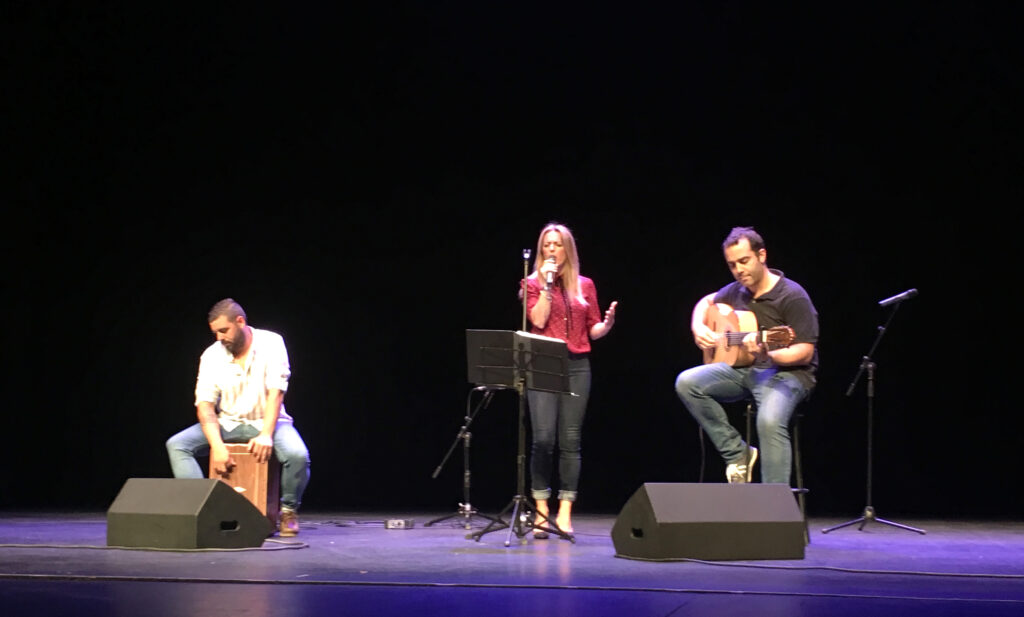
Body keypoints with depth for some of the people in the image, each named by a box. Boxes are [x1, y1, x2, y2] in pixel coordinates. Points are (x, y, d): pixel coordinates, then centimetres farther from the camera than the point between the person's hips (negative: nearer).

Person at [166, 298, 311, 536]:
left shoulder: (271, 343, -10)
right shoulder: (211, 355, -4)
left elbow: (275, 392, -17)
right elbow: (205, 404, -9)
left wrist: (266, 435, -30)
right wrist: (217, 445, -26)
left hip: (266, 421, -3)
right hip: (227, 424, 3)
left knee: (297, 455, -33)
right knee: (176, 445, -18)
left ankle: (289, 511, -6)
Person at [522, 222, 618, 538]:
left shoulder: (585, 286, 13)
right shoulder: (533, 283, 7)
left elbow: (593, 330, 14)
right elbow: (538, 320, -8)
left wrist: (607, 324, -7)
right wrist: (547, 284, -9)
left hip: (577, 366, 2)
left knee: (570, 440, -1)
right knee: (543, 438, -10)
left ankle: (565, 513, 1)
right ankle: (541, 510, -2)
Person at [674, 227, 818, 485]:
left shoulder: (792, 296, -12)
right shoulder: (737, 291, 10)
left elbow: (805, 353, -16)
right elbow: (706, 302, 30)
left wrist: (767, 353, -34)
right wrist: (698, 329, 8)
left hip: (786, 371, -7)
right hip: (743, 369, 7)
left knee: (770, 421, -37)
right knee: (687, 383, -14)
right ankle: (737, 454, -7)